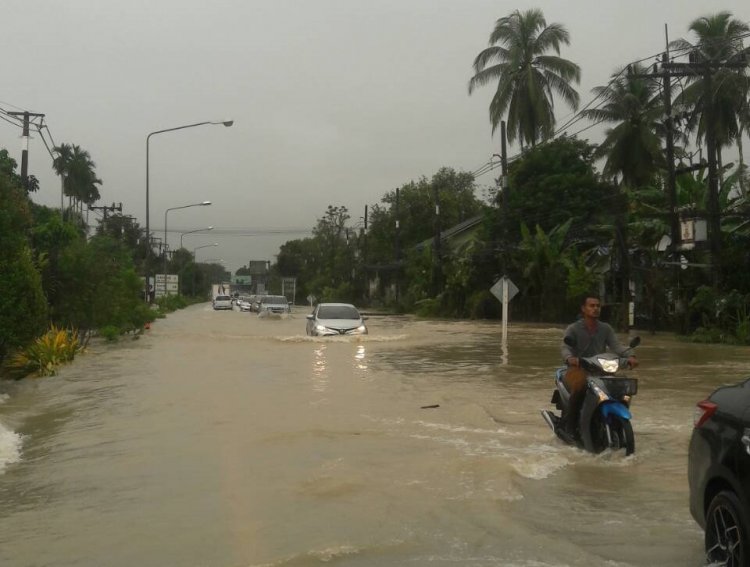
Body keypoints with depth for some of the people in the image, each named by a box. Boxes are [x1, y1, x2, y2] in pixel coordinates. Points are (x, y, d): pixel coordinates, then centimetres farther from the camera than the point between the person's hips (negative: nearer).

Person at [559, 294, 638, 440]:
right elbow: (565, 348, -16)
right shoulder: (573, 329, 0)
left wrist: (629, 355, -26)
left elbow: (616, 345, -4)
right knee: (580, 387, -36)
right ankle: (569, 424, -18)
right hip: (578, 369, -4)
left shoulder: (606, 328, 12)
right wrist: (569, 358, -41)